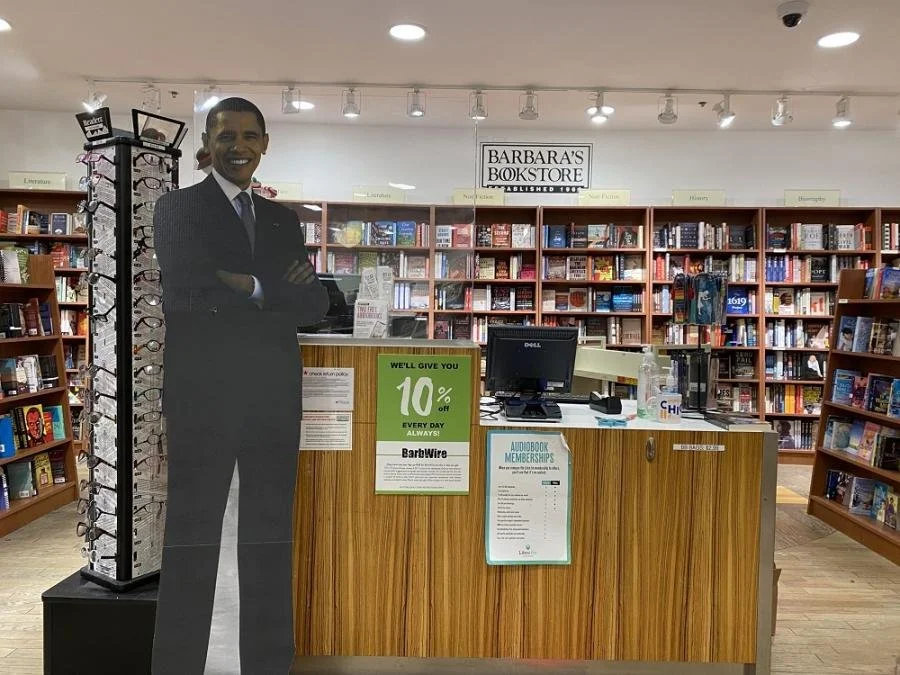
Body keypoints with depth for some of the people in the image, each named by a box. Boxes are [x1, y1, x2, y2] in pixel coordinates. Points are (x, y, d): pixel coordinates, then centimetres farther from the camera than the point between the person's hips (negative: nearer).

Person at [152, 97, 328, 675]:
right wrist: (273, 290, -9)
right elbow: (185, 292, -13)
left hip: (274, 394, 4)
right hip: (202, 392, -4)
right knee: (192, 537, 6)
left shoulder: (284, 220, 15)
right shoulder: (178, 208, 3)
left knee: (271, 536, 10)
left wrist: (246, 287, -10)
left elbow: (315, 303, 4)